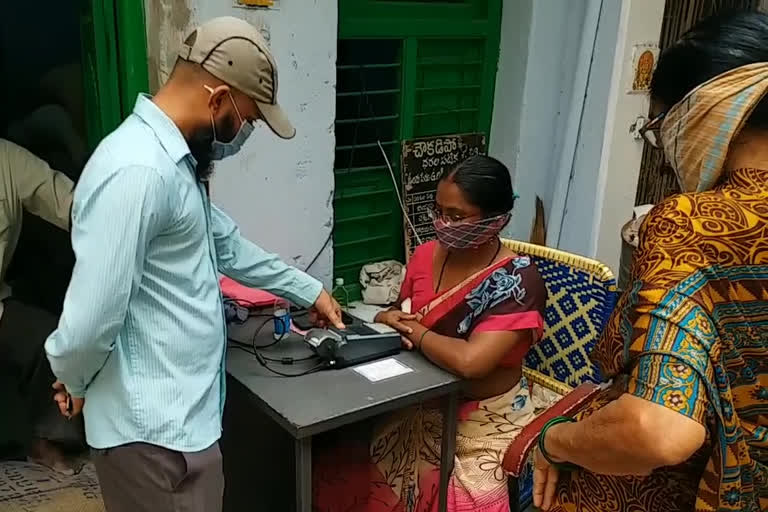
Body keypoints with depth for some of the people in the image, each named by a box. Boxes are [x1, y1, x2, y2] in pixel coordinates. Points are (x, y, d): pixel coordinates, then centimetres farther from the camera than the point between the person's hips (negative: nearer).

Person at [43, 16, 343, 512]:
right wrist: (76, 385, -7)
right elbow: (91, 318, -27)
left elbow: (226, 243, 21)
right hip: (156, 431, -10)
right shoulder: (138, 171, -27)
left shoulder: (174, 159, 8)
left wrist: (309, 290, 27)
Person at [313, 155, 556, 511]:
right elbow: (402, 318, 14)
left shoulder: (518, 282, -20)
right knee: (338, 472, -7)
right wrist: (389, 319, -9)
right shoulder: (426, 255, -1)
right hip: (419, 405, 5)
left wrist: (415, 331, -16)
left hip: (483, 421, -5)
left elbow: (469, 360, -31)